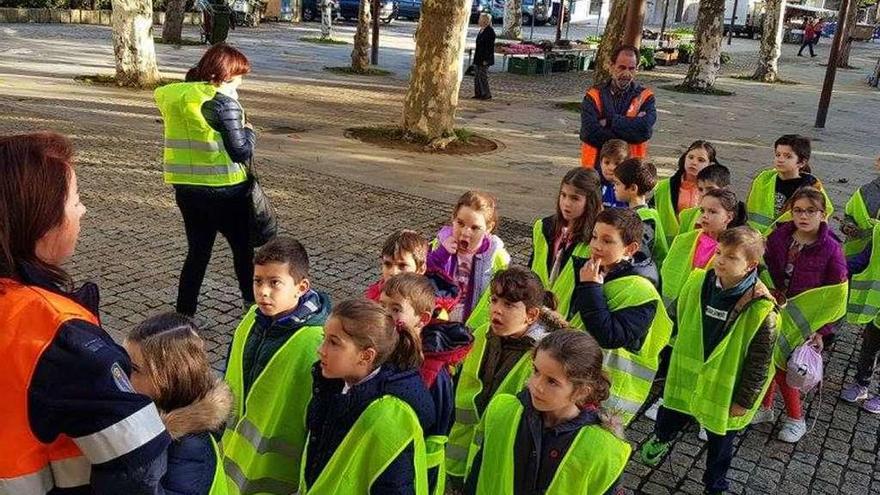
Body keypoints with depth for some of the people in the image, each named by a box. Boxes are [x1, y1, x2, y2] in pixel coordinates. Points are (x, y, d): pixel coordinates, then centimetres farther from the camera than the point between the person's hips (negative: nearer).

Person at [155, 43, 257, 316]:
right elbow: (241, 151, -16)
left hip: (185, 188, 6)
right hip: (223, 190, -6)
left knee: (197, 251, 16)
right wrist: (250, 131, 4)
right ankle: (253, 304, 27)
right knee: (243, 247, 13)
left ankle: (184, 313, 16)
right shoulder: (224, 102, -16)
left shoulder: (175, 96, 5)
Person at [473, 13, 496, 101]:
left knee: (482, 77, -6)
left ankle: (487, 94, 3)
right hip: (478, 58, 9)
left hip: (484, 59, -9)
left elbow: (490, 46, -18)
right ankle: (478, 94, 16)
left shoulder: (490, 31, -14)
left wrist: (486, 60, -21)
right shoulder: (481, 30, 14)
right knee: (477, 77, 10)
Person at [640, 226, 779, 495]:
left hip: (723, 390, -4)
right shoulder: (698, 282, -12)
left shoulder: (761, 309, -25)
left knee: (720, 442, 18)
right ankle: (660, 439, 60)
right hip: (687, 376, 4)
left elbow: (760, 362, -16)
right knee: (669, 418, 25)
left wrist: (745, 400, -10)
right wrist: (678, 360, 13)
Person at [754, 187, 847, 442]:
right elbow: (766, 270, 7)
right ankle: (765, 407, 35)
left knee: (782, 365, 0)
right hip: (774, 311, 4)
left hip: (803, 321, -4)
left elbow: (836, 298, -10)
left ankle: (796, 419, 23)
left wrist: (821, 331, -12)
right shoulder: (779, 237, -6)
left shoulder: (831, 249, -15)